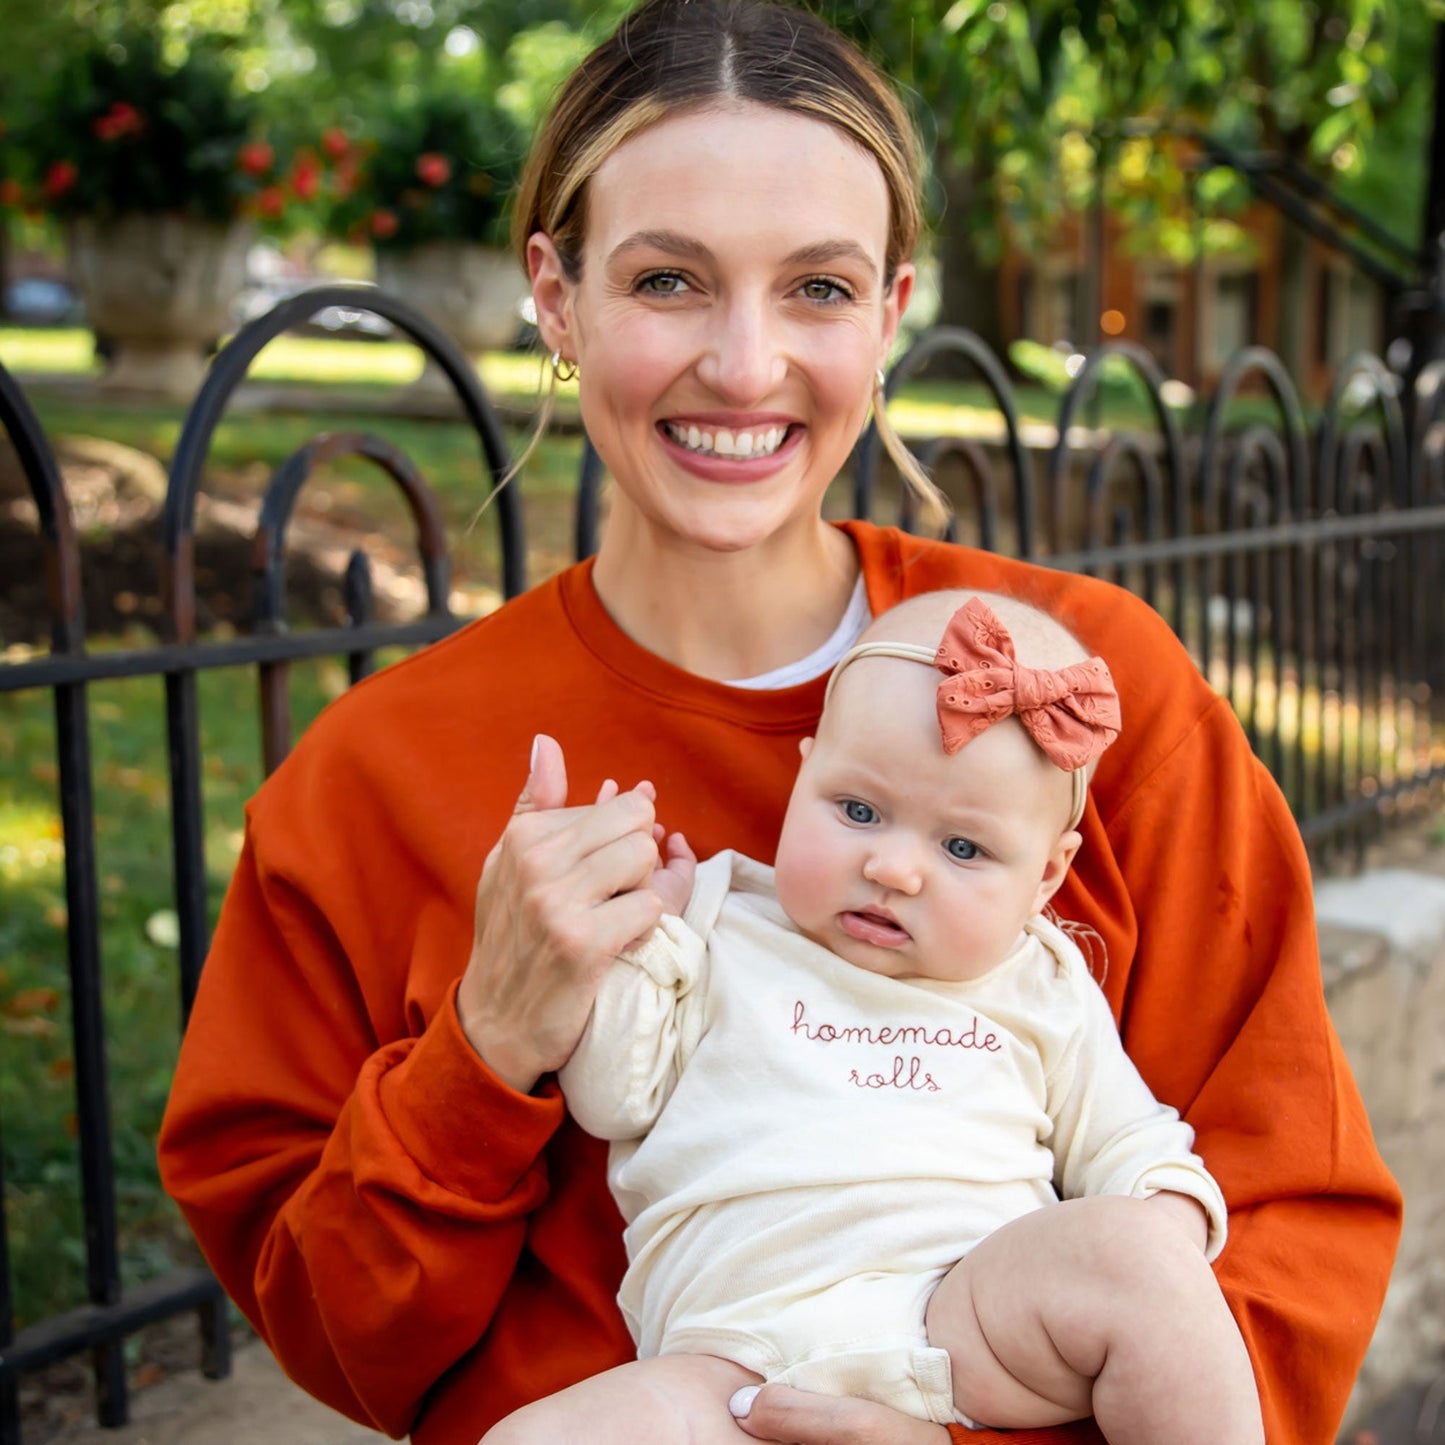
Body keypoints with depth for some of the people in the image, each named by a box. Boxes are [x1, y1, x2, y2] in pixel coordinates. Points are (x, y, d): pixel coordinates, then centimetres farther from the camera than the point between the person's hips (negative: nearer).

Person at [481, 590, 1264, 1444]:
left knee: (1138, 1251, -28)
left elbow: (1126, 1143, 23)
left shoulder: (1040, 990, 20)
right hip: (741, 1355, -1)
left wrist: (1170, 1218, 2)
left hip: (981, 1319, 2)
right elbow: (613, 1100, 14)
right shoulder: (721, 934, 17)